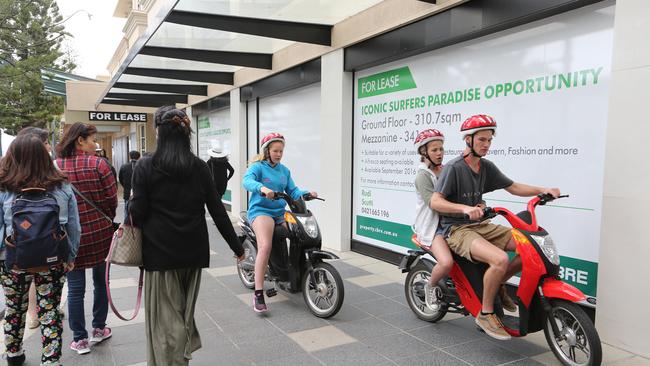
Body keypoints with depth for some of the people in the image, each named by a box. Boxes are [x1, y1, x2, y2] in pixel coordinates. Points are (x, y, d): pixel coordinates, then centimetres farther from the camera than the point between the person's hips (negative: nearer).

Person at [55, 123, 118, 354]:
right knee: (101, 282, 16)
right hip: (100, 231, -1)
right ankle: (99, 329, 27)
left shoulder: (55, 166, -3)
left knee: (75, 288, 9)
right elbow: (112, 199, -8)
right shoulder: (98, 164, -10)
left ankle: (79, 339, 17)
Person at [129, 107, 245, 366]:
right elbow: (217, 211, -1)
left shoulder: (146, 167, -9)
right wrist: (236, 246, 6)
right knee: (186, 310, 20)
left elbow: (137, 213, -10)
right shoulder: (199, 167, -1)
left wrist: (131, 205, 13)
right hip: (194, 250, 3)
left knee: (166, 317, 9)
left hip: (160, 250, -3)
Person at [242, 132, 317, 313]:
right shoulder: (257, 166, 0)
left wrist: (306, 194, -9)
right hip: (260, 211, -6)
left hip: (280, 212, 7)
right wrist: (262, 188, -42)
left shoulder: (285, 170, 18)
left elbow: (292, 191, 11)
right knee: (265, 246, -28)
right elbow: (247, 180, -21)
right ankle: (258, 293, -25)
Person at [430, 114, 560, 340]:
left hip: (480, 226, 8)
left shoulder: (487, 167, 11)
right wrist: (466, 208, -34)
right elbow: (435, 202, -20)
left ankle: (498, 285, 14)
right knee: (500, 259, -32)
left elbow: (513, 187, 15)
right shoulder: (454, 168, -12)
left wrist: (542, 190, -1)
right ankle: (485, 314, -11)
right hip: (457, 229, -8)